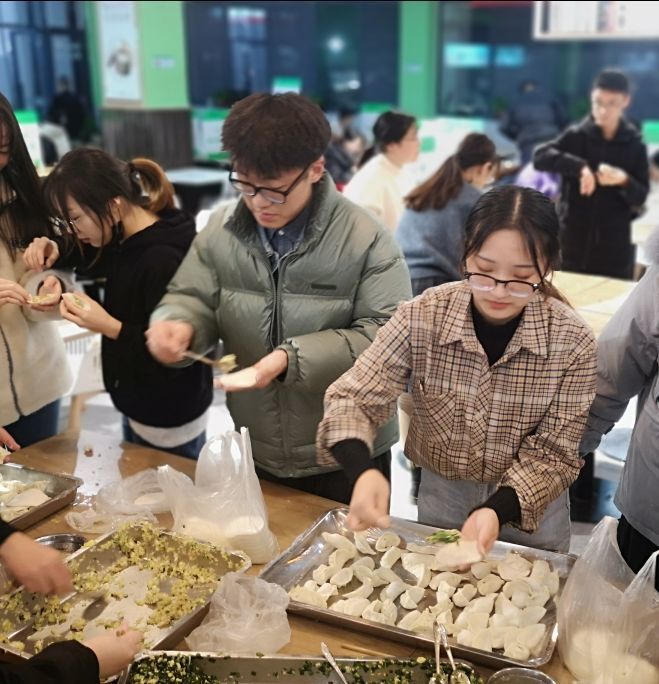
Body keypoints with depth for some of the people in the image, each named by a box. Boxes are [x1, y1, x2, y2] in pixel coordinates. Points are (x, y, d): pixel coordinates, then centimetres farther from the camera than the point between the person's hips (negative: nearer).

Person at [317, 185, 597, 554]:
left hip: (530, 506, 0)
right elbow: (352, 399, -19)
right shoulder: (422, 317, -22)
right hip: (440, 496, 1)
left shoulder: (573, 342, -22)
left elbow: (553, 453, -16)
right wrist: (363, 472, -39)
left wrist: (498, 510, -34)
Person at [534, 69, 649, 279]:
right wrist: (579, 167, -28)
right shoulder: (576, 136, 1)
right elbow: (540, 157, -14)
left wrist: (624, 181, -20)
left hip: (615, 245, 1)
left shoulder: (635, 145, 3)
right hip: (572, 240, 0)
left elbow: (640, 198, 2)